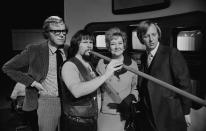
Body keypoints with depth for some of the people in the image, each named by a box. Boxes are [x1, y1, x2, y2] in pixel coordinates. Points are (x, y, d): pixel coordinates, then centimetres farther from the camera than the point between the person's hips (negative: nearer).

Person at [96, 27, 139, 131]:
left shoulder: (132, 64, 0)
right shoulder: (101, 63, -2)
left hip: (124, 115, 1)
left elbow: (136, 87, 10)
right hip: (104, 114, 0)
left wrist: (131, 97, -6)